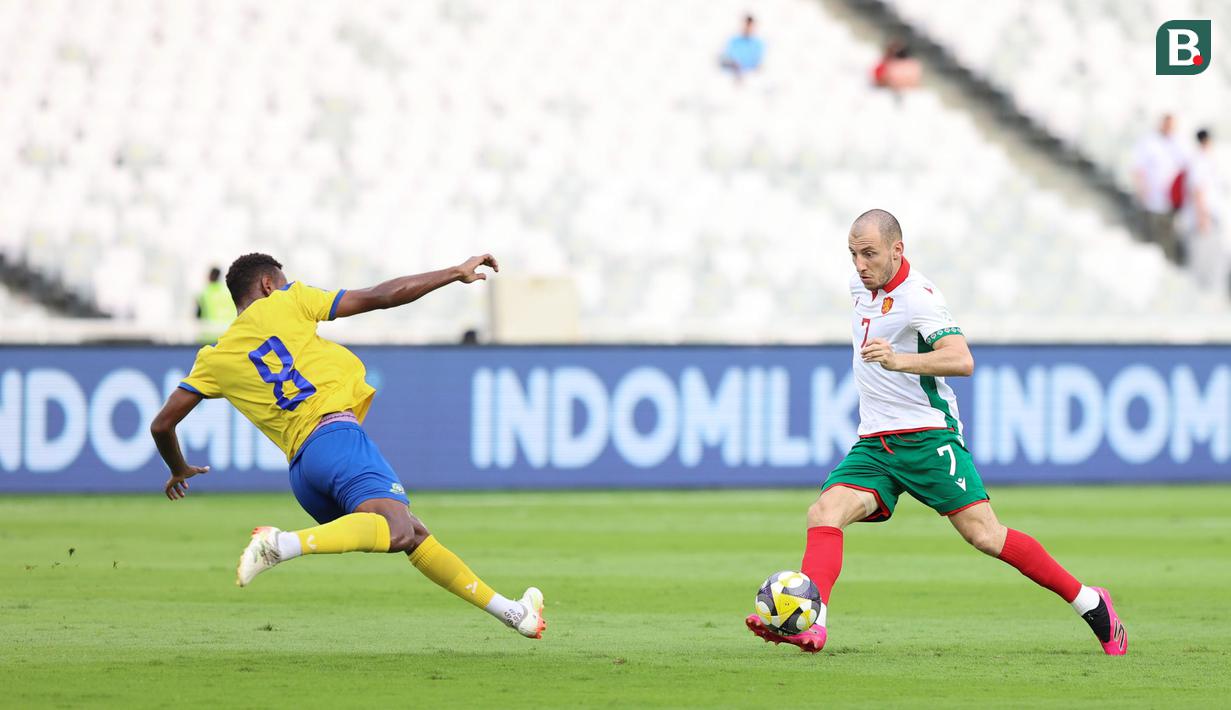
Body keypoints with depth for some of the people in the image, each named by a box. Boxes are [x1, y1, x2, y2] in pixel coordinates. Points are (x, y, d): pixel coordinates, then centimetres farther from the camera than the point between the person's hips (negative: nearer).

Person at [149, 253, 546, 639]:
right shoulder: (284, 304, 11)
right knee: (398, 530, -29)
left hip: (301, 468, 6)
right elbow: (381, 297, 10)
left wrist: (179, 470, 40)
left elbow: (162, 425, 18)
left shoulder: (214, 360, 20)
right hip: (335, 434, -6)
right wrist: (457, 273, 19)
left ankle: (509, 611, 19)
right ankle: (283, 544, -45)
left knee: (412, 535, 18)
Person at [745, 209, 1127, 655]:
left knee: (984, 535, -11)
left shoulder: (918, 298, -16)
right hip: (873, 446, 7)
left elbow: (961, 360, -31)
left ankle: (1089, 604, 4)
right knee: (824, 514, -18)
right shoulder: (860, 284, 9)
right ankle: (808, 625, -33)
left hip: (928, 438, -7)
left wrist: (899, 360, -45)